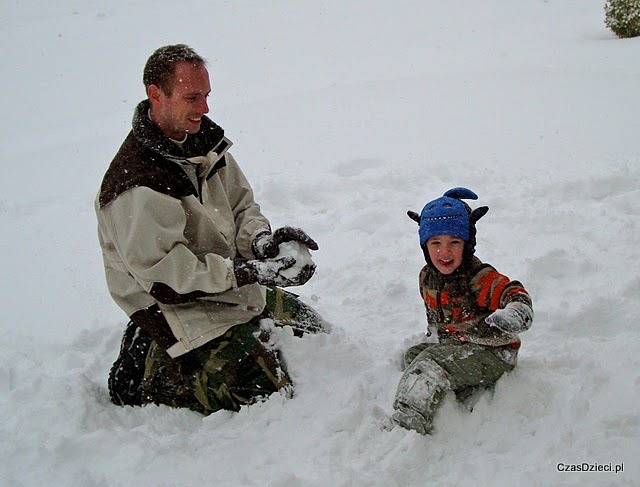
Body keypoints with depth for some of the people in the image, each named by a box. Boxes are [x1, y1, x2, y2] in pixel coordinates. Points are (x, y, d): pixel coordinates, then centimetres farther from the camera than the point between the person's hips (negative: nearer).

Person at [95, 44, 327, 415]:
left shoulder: (205, 141, 1)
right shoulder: (136, 186, -27)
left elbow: (242, 205, 8)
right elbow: (161, 272, -27)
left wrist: (261, 240, -15)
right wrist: (250, 273, -29)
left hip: (235, 288, 9)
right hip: (181, 308, -9)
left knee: (319, 333, 23)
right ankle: (153, 373, 6)